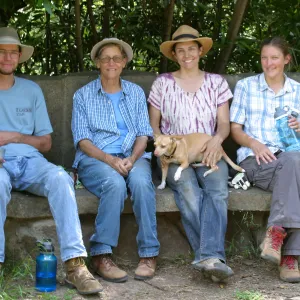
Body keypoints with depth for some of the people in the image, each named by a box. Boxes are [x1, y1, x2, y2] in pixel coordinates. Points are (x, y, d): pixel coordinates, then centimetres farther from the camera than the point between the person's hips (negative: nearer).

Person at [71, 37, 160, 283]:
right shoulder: (84, 95, 10)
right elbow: (82, 140, 1)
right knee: (115, 183, -36)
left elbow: (143, 134, 10)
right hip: (95, 159, -2)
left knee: (141, 181, -34)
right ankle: (101, 255, -30)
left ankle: (149, 254, -29)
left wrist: (132, 159, -12)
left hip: (132, 157, 2)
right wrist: (110, 160, -17)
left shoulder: (136, 93, 17)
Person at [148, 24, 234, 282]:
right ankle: (213, 257, -36)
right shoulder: (163, 83, 10)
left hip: (209, 154, 1)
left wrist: (218, 138, -14)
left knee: (217, 190, -33)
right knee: (188, 190, -34)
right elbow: (153, 125, 13)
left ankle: (209, 258, -47)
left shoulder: (216, 82, 13)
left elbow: (224, 123, 9)